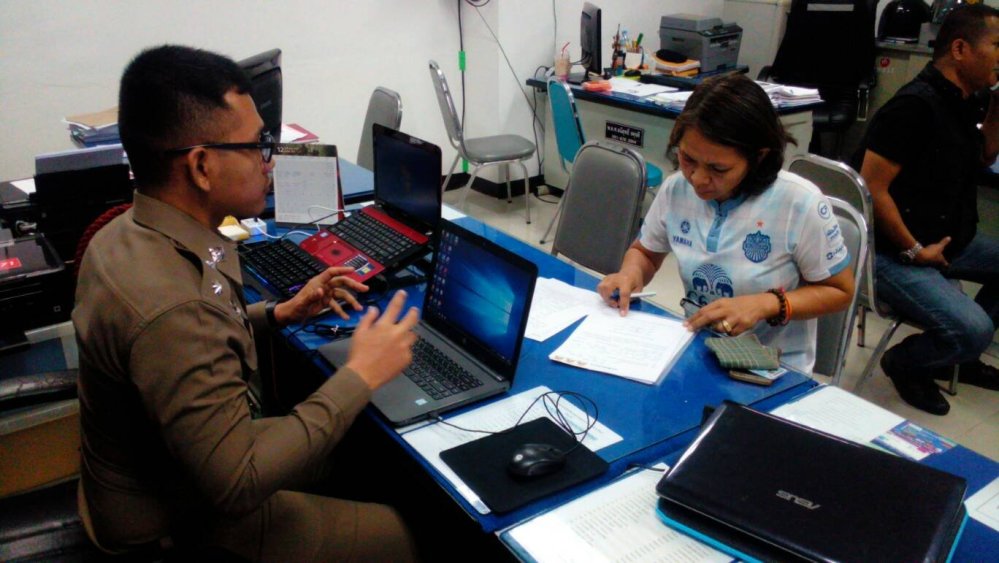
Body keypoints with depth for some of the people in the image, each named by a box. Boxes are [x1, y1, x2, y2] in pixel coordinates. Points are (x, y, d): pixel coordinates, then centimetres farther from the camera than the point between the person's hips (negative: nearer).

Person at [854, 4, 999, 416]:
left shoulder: (963, 100, 7)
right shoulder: (916, 105, -22)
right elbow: (873, 189, -24)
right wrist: (915, 251, -18)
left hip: (946, 238, 10)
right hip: (893, 253, -10)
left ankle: (957, 356, 28)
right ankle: (904, 363, 8)